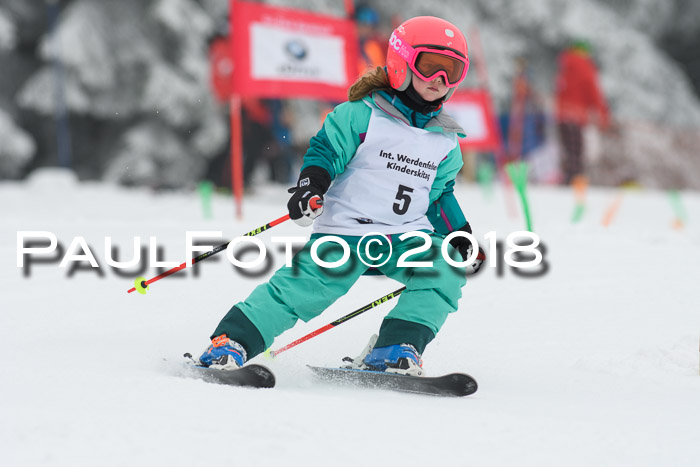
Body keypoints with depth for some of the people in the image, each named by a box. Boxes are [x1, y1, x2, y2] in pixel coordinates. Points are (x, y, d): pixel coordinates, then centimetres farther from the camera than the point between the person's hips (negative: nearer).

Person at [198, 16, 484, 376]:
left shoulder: (445, 142, 14)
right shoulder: (361, 116, -3)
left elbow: (440, 196, 23)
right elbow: (326, 151, -6)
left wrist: (460, 236, 15)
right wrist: (311, 185, -24)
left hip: (408, 238, 5)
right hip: (344, 230, -5)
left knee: (448, 269, -20)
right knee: (305, 286, -20)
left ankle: (394, 350, -19)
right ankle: (230, 341, -11)